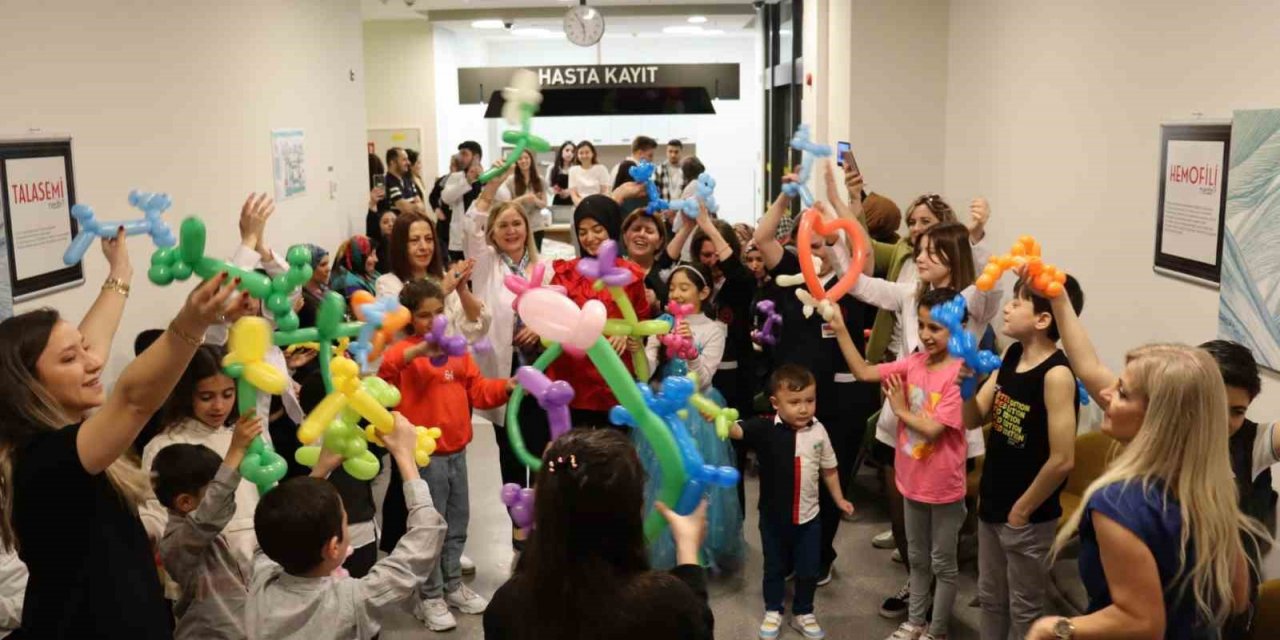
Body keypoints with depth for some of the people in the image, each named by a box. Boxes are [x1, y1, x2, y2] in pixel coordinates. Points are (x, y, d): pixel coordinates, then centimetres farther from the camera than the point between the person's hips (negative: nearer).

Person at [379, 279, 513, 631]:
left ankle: (453, 585, 34)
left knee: (457, 523, 18)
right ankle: (431, 597, 15)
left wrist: (506, 386, -5)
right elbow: (386, 369, -31)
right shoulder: (407, 352, -10)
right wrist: (420, 350, -43)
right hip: (425, 454, -6)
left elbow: (477, 389, 11)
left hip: (456, 450, 7)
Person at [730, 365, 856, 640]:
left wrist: (839, 499, 14)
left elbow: (829, 469, 6)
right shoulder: (765, 429, -20)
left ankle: (803, 613, 38)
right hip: (773, 516, -2)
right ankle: (773, 611, 41)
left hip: (808, 516, 2)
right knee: (774, 567, 19)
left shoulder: (818, 431, -10)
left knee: (809, 569, 15)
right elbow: (735, 430, -38)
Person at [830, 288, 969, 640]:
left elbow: (932, 428, -25)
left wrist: (900, 409, -11)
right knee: (917, 557, 21)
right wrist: (840, 329, -14)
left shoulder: (959, 374, -21)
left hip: (944, 485, -6)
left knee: (943, 562, 12)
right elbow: (863, 372, -6)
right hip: (913, 479, 6)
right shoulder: (913, 363, -2)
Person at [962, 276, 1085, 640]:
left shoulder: (1056, 375, -24)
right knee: (990, 598, 22)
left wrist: (1023, 509, -14)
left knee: (1023, 610, 12)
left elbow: (1062, 459, -25)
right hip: (991, 505, 7)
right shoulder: (1012, 356, 0)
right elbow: (974, 420, 4)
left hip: (1029, 517, -7)